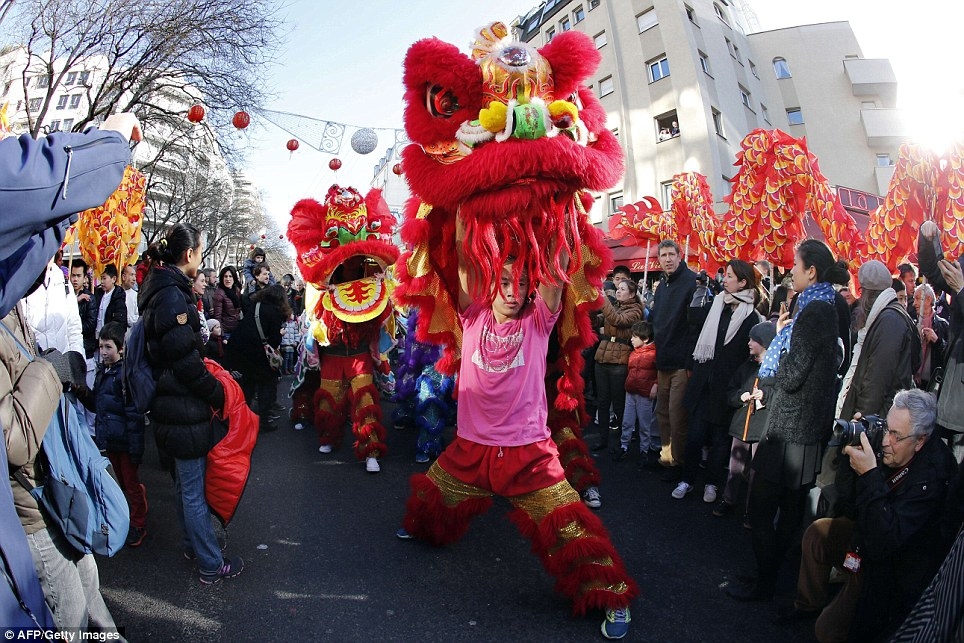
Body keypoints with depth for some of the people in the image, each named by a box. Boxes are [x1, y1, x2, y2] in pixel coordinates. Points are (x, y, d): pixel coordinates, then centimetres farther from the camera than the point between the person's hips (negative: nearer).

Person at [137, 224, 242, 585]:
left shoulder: (163, 289, 10)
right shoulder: (171, 294, -20)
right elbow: (184, 359, -23)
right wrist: (216, 394, -11)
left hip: (172, 405, 10)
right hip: (184, 409, -10)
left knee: (184, 481, 23)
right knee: (194, 490, 2)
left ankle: (192, 544, 40)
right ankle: (211, 565, 15)